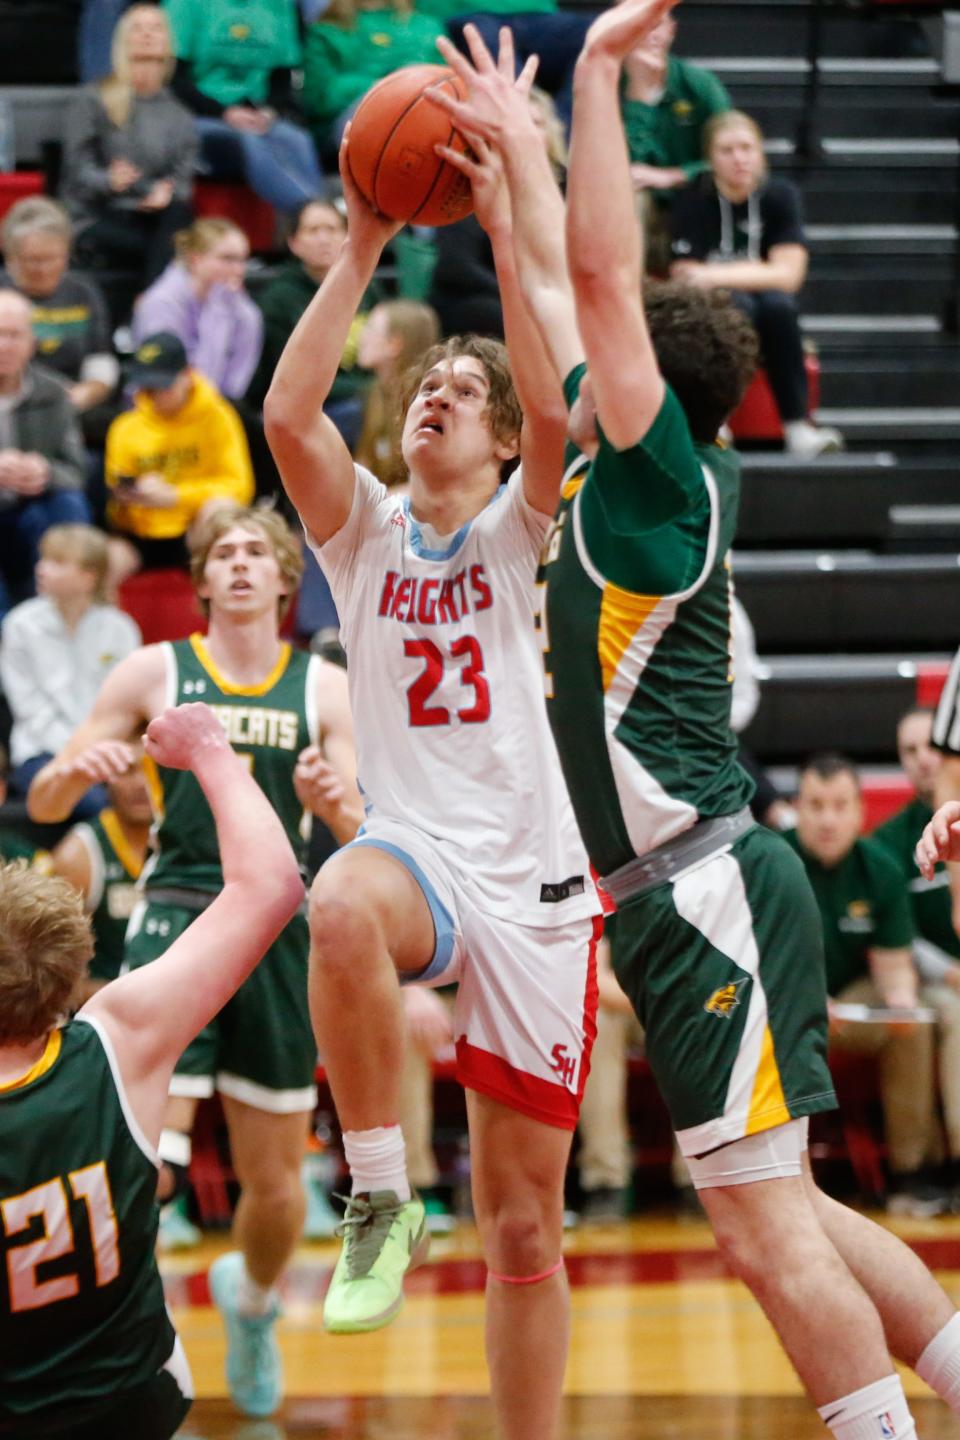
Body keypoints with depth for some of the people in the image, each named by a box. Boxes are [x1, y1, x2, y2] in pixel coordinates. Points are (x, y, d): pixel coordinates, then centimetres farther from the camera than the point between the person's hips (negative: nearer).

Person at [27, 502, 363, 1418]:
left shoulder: (326, 688, 7)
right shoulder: (156, 672, 4)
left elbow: (366, 835, 3)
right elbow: (43, 804, 5)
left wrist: (333, 803, -20)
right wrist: (74, 771, -18)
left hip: (277, 930, 2)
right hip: (176, 921, -2)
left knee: (277, 1182, 10)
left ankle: (252, 1301, 41)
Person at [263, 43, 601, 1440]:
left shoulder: (518, 531, 7)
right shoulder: (365, 532, 10)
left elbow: (552, 409, -14)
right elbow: (289, 413, -8)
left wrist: (504, 228, -15)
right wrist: (362, 248, -9)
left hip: (533, 878, 0)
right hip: (417, 844, 0)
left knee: (524, 1225, 3)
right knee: (343, 911, -40)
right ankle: (380, 1202, -26)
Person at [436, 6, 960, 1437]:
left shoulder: (666, 479, -9)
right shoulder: (605, 474, 13)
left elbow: (604, 276, -16)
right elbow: (563, 287, 26)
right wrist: (515, 148, 28)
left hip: (706, 889, -9)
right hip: (673, 894, 9)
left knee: (766, 1224, -10)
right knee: (776, 1213, 11)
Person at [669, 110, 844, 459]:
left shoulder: (780, 195, -2)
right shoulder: (692, 201, -5)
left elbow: (788, 275, -11)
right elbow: (685, 279, -12)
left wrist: (716, 276, -17)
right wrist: (753, 274, -18)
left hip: (767, 323, 2)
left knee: (778, 303, -33)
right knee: (736, 304, -35)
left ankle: (797, 425, -32)